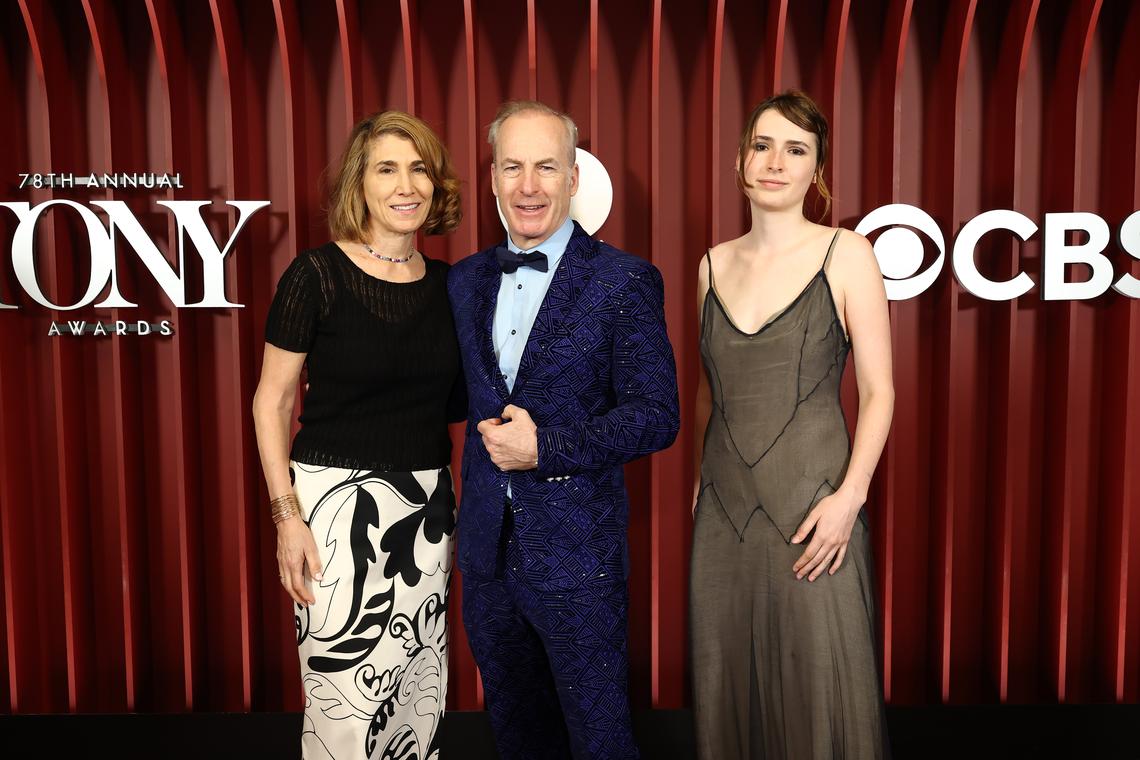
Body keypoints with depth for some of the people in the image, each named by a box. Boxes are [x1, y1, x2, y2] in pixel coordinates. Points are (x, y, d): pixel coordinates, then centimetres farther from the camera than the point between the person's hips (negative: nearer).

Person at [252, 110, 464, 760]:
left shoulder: (447, 283, 6)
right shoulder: (317, 275, -8)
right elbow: (272, 401, -5)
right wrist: (288, 514, -11)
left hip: (428, 504, 5)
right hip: (339, 495, -4)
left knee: (420, 693, 13)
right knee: (346, 701, 0)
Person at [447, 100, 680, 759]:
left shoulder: (625, 281, -11)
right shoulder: (468, 279, 6)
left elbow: (655, 417, -14)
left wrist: (545, 448, -21)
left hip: (576, 554, -5)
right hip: (487, 549, 5)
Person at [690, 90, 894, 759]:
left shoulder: (846, 254, -4)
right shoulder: (714, 264, 8)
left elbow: (879, 390, -5)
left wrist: (849, 495, -15)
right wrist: (701, 474, 13)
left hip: (811, 503, -4)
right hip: (724, 503, 4)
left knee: (817, 685, 5)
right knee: (728, 679, 13)